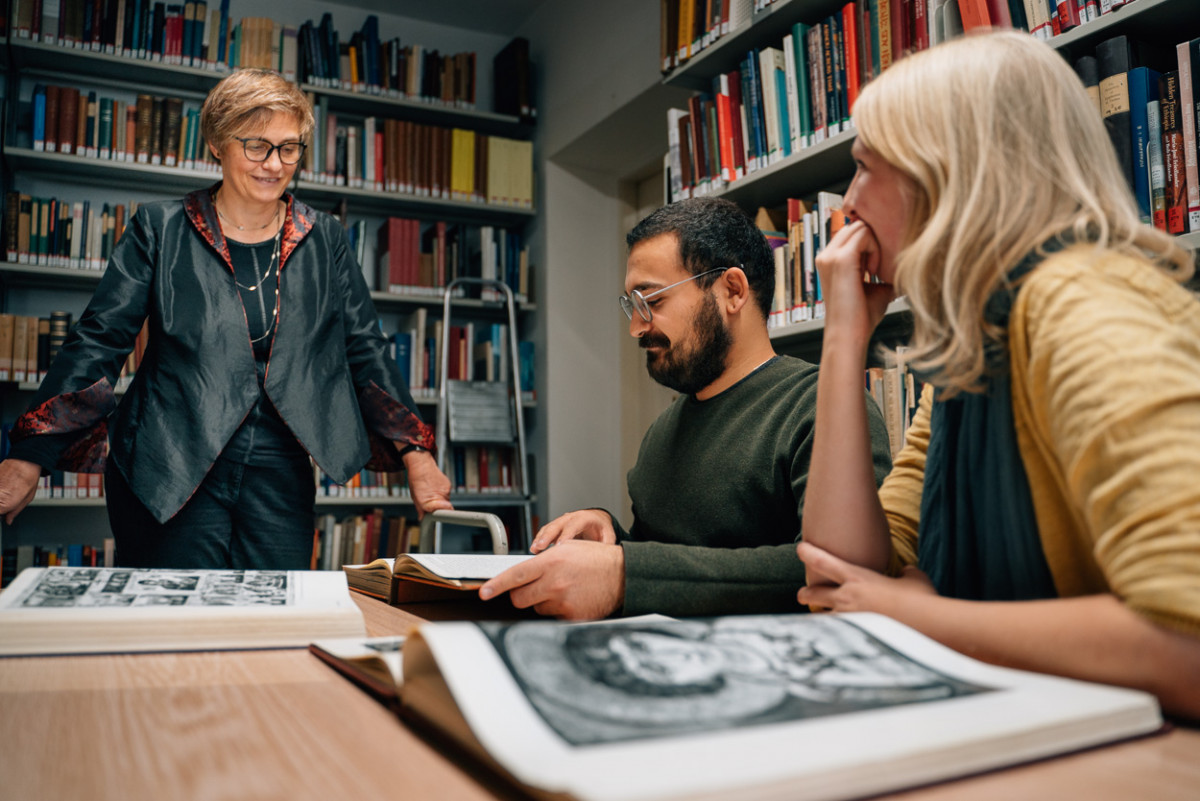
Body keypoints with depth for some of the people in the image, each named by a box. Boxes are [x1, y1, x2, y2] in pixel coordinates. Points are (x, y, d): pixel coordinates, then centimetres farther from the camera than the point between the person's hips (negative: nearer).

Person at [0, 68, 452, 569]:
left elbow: (365, 349, 7)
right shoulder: (161, 229, 2)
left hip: (280, 476, 2)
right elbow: (98, 341, 1)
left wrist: (416, 455, -1)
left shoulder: (324, 240, 7)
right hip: (171, 472, -1)